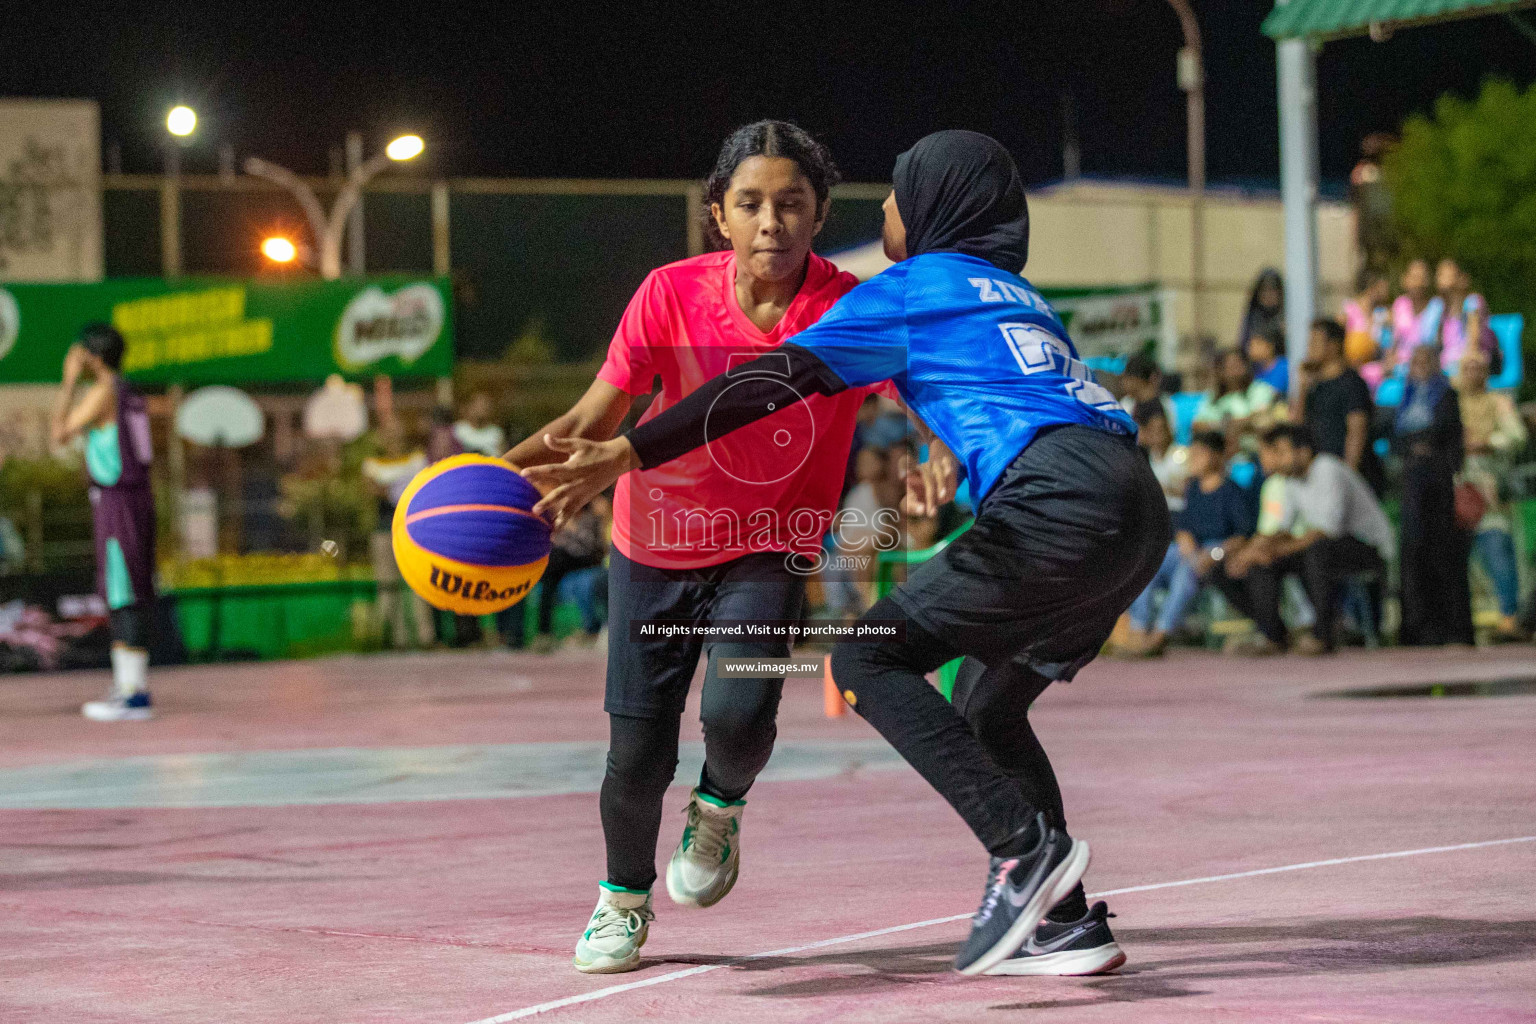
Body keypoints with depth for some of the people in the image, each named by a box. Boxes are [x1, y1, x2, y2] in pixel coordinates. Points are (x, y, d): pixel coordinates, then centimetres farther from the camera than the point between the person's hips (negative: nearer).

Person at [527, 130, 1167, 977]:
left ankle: (1023, 845, -16)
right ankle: (1070, 924, 12)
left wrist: (629, 454, -6)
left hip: (1059, 508, -8)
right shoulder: (1014, 293, 29)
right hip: (1138, 506, 8)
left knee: (867, 661, -4)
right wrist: (953, 457, 37)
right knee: (984, 705, 20)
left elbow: (773, 384, -2)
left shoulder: (909, 287, 7)